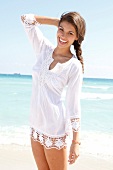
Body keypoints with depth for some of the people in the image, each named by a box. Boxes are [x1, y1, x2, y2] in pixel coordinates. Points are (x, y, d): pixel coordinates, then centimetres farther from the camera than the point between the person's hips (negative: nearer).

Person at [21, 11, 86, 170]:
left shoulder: (74, 66, -11)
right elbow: (26, 19, 7)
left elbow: (74, 105, -10)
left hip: (54, 126, -6)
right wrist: (59, 21, 5)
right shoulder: (44, 49, 3)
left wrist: (76, 142, -10)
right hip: (36, 123, 6)